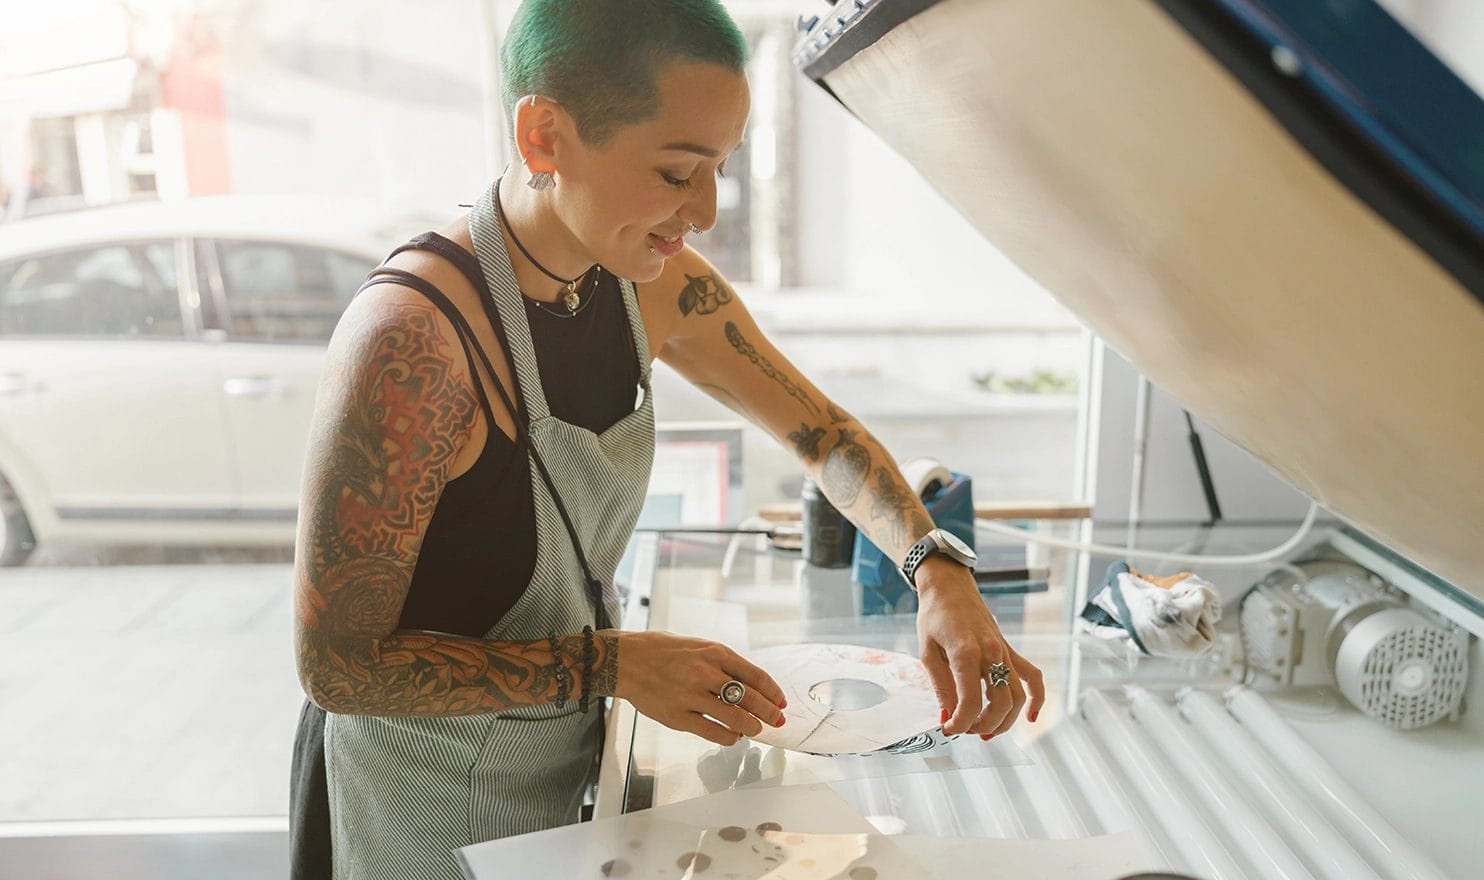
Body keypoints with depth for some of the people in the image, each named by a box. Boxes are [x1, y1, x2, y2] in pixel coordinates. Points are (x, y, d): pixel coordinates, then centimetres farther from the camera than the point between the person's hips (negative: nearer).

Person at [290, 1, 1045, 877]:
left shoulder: (654, 282, -11)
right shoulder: (409, 339, -33)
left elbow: (822, 430, -1)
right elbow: (336, 663, -25)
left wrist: (939, 573, -17)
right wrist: (614, 664, -30)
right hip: (433, 799, -6)